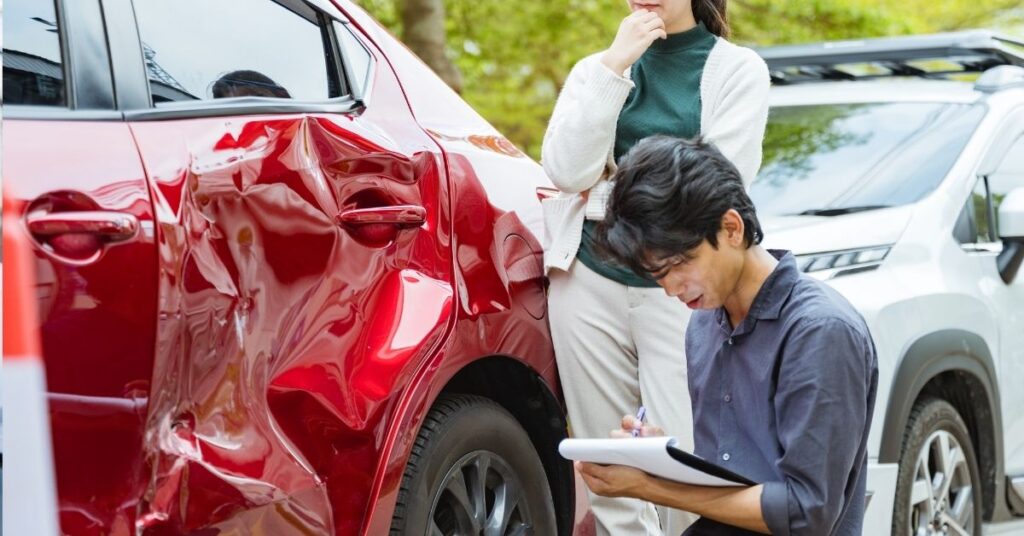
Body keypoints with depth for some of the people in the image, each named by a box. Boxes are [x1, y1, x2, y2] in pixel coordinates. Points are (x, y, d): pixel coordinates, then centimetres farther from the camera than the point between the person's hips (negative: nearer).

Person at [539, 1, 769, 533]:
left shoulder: (738, 69, 4)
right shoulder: (595, 68, 12)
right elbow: (567, 171, -4)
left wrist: (610, 188, 0)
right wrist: (614, 66, -8)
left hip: (681, 291, -3)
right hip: (591, 282, 3)